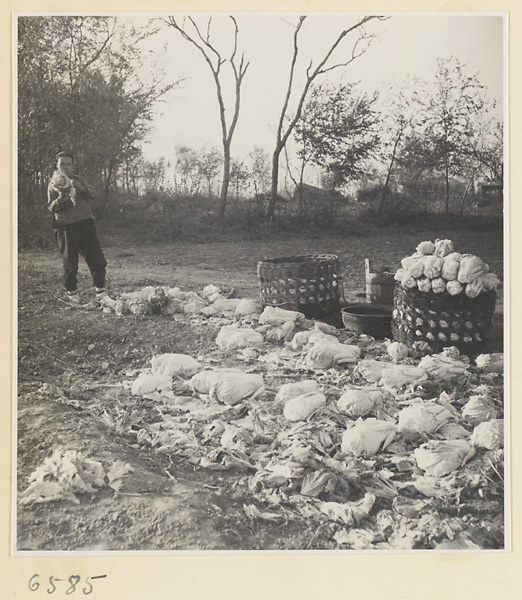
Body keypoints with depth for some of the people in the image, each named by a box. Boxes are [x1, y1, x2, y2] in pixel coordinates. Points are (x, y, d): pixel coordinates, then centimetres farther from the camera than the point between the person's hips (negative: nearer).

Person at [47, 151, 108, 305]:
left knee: (96, 258, -1)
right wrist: (61, 198, -18)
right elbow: (51, 207, -1)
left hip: (85, 223, 3)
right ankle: (71, 293, 19)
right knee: (70, 263, 2)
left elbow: (93, 194, 6)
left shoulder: (78, 180, 17)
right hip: (66, 227, -3)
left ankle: (100, 291, 10)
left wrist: (81, 189, -11)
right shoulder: (53, 184, 7)